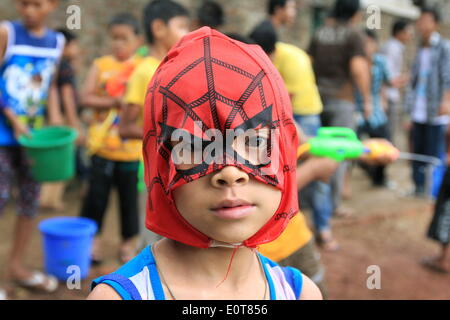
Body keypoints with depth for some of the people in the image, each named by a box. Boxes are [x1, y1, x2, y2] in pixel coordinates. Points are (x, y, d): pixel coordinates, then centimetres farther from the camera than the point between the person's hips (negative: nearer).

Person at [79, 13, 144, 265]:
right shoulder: (101, 65, 3)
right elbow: (86, 98, -5)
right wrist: (116, 102, -17)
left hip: (132, 147, 0)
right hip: (102, 144, 1)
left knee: (129, 195, 8)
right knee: (97, 194, 6)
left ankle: (128, 243, 22)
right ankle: (93, 240, 22)